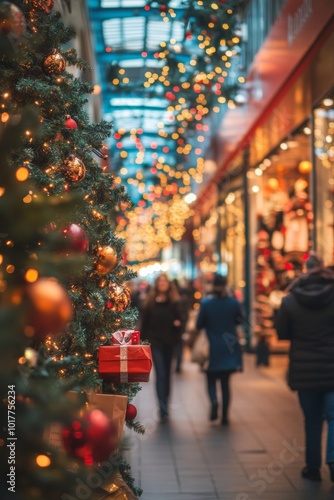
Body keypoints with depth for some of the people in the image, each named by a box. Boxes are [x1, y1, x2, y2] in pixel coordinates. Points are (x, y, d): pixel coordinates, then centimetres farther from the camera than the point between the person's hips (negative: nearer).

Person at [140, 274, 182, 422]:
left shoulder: (174, 303, 4)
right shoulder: (150, 303, 1)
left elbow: (179, 319, 7)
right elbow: (144, 323, 2)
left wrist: (178, 323, -17)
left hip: (169, 342, 2)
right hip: (155, 342, -2)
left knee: (166, 374, 12)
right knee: (160, 374, -10)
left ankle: (164, 406, 25)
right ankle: (163, 410, -14)